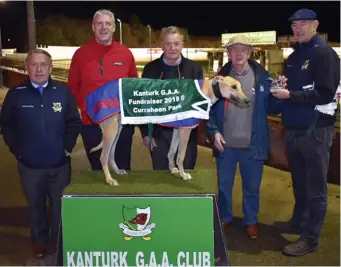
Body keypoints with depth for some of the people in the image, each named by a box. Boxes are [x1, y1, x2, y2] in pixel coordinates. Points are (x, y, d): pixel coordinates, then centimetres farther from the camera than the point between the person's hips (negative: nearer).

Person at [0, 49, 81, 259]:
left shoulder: (63, 92, -3)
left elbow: (74, 123, 1)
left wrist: (67, 147, -5)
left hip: (60, 163, 0)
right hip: (29, 164, 0)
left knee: (60, 205, 13)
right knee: (36, 206, 16)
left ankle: (58, 240, 35)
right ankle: (40, 241, 37)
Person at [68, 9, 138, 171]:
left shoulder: (126, 53, 1)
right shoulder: (81, 53, -2)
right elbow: (73, 87, 4)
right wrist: (84, 107, -5)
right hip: (91, 124, 0)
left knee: (124, 170, 14)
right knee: (97, 170, 15)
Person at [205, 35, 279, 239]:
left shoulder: (262, 76, -1)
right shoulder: (220, 77, 2)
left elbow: (270, 108, 0)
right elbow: (210, 108, 4)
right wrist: (213, 131, -8)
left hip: (253, 145, -1)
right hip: (225, 144, 1)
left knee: (252, 187, 14)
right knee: (224, 186, 15)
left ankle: (251, 221, 33)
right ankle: (224, 219, 35)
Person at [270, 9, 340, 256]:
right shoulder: (294, 56, 15)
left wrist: (290, 95, -20)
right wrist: (280, 88, 0)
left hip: (316, 130, -8)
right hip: (294, 129, 8)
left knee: (315, 187, 1)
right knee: (299, 182, 20)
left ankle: (310, 238, 10)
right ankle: (298, 221, 37)